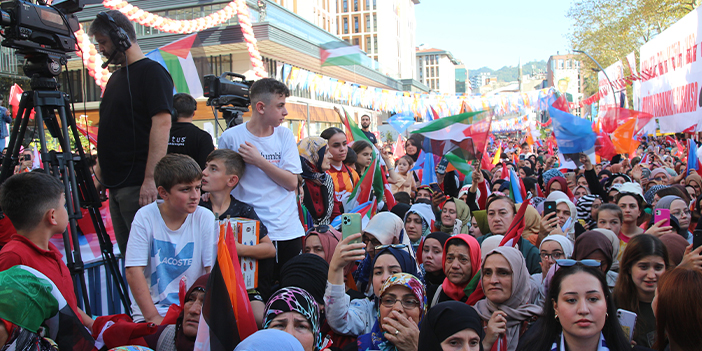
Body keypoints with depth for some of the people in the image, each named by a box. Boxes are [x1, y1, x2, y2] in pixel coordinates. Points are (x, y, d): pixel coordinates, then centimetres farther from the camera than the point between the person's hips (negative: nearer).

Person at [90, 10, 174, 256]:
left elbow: (162, 125, -18)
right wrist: (101, 171, 20)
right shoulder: (116, 77, 19)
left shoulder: (151, 72, -8)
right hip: (116, 185, 9)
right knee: (128, 255, 12)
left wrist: (151, 179, -23)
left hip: (139, 186, -9)